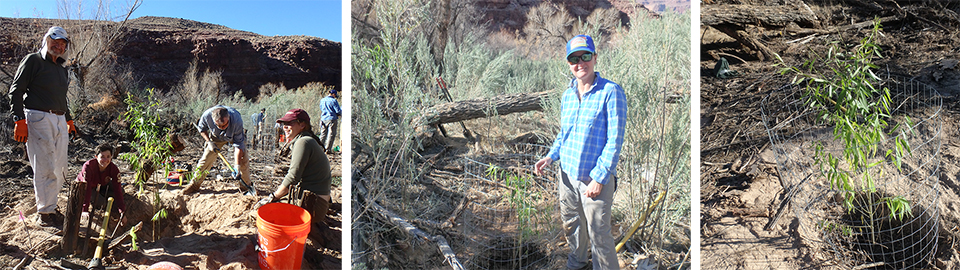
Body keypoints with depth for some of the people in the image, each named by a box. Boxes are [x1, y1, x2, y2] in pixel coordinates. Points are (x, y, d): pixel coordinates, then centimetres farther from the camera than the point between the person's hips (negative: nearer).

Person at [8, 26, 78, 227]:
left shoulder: (61, 68, 21)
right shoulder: (33, 61, -2)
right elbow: (16, 91, -6)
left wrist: (69, 120, 28)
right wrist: (19, 120, -13)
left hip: (59, 120, 7)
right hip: (38, 119, -7)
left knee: (59, 168, 7)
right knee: (45, 167, -8)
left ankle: (49, 204, 20)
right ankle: (45, 211, -1)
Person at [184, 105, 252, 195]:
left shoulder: (237, 120, -43)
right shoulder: (207, 115, -37)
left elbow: (238, 144, -34)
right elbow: (201, 128, -10)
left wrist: (237, 166, -37)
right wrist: (209, 142, -23)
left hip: (235, 136, -1)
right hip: (216, 137, 1)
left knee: (243, 160, -10)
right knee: (206, 159, -4)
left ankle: (245, 186, 7)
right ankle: (195, 184, 13)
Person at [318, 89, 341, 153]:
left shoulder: (322, 100, 9)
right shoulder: (333, 100, -10)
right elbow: (338, 111, -11)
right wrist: (338, 115, 10)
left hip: (323, 119, 6)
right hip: (332, 119, -6)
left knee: (323, 134, 13)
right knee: (331, 134, -1)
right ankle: (328, 149, -3)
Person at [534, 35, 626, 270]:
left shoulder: (611, 92, -14)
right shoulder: (568, 94, 6)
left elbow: (615, 140, -15)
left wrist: (599, 178, -18)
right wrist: (550, 157, 3)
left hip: (595, 179, -6)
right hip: (567, 174, 6)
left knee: (598, 234, 1)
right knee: (571, 225, 22)